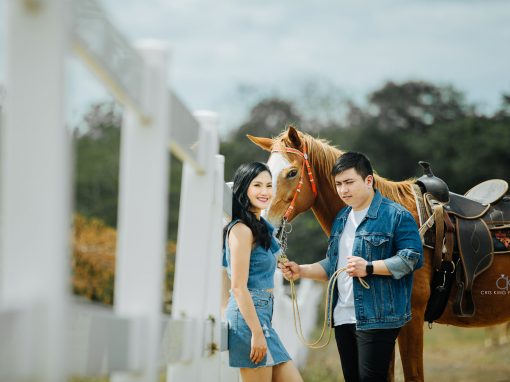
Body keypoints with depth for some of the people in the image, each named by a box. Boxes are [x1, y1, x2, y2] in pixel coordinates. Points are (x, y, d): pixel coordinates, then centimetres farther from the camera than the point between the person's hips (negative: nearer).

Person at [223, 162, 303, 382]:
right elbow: (238, 287, -17)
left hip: (262, 314, 10)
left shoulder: (260, 227, 17)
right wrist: (256, 332, -19)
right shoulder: (241, 229, -12)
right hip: (248, 315, -10)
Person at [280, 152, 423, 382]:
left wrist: (369, 268, -22)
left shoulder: (396, 216, -7)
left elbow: (411, 258, -16)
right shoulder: (342, 219, 19)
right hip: (343, 317, 8)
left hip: (376, 318, -8)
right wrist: (301, 271, 10)